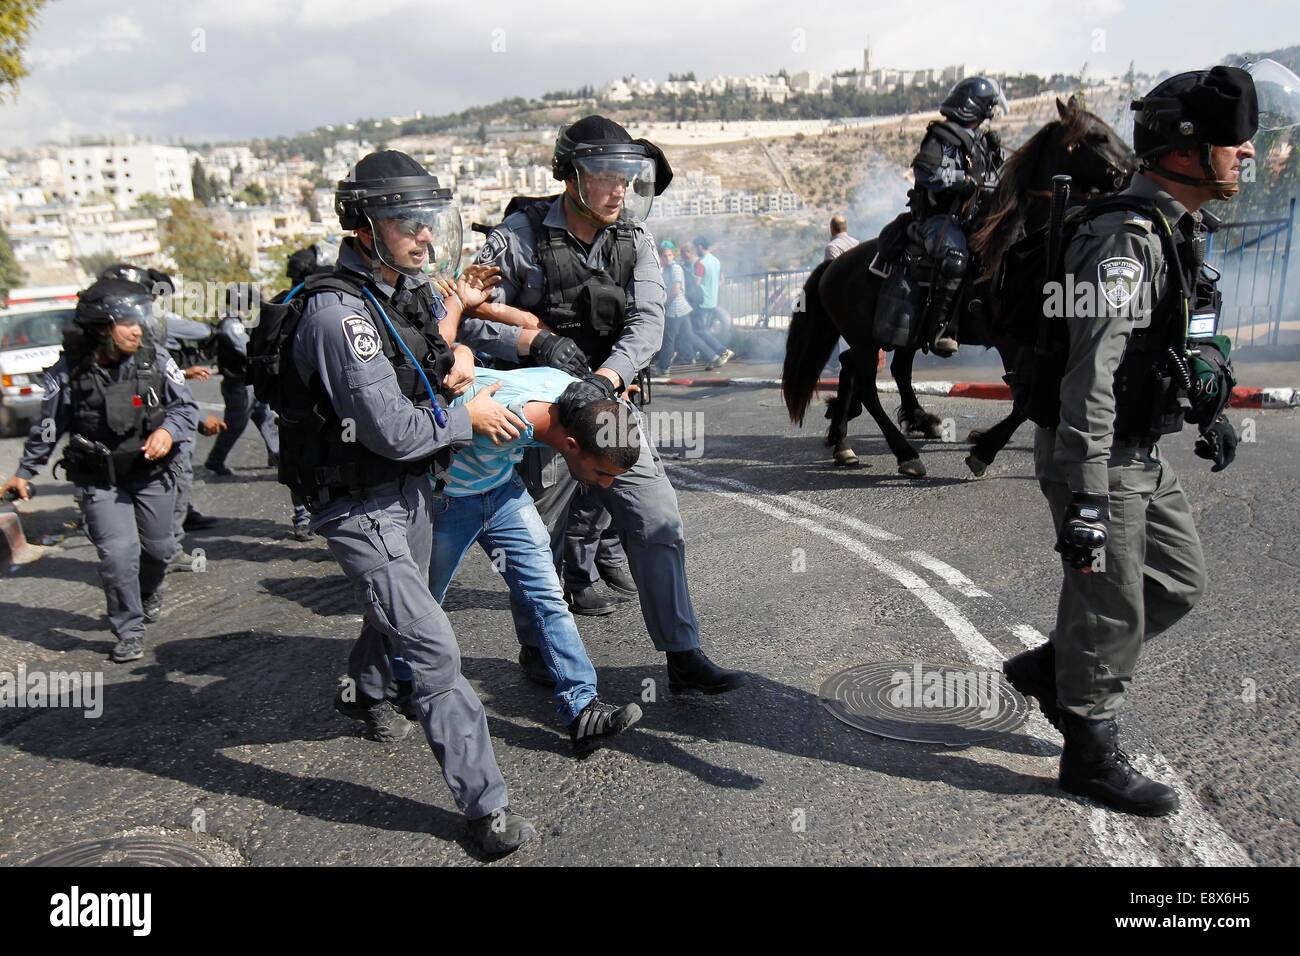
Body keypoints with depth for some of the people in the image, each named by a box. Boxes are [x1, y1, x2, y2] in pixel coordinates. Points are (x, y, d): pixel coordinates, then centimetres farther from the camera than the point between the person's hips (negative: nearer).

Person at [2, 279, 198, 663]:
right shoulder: (68, 370, -12)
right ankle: (129, 633, 6)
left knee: (158, 546, 16)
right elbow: (47, 427, 2)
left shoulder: (155, 358, -10)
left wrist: (167, 430, -25)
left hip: (151, 473, 2)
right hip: (98, 482, -2)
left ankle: (150, 591, 50)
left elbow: (187, 407, -3)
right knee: (118, 553, -11)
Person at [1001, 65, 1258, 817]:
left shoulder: (1179, 231, 10)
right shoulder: (1123, 239, -22)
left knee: (1181, 581, 19)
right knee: (1111, 610, 3)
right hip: (1100, 458, -10)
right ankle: (1092, 757, 23)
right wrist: (1086, 502, -30)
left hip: (1144, 453, 10)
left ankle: (1049, 669, 31)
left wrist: (1209, 412, 32)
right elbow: (1090, 378, -28)